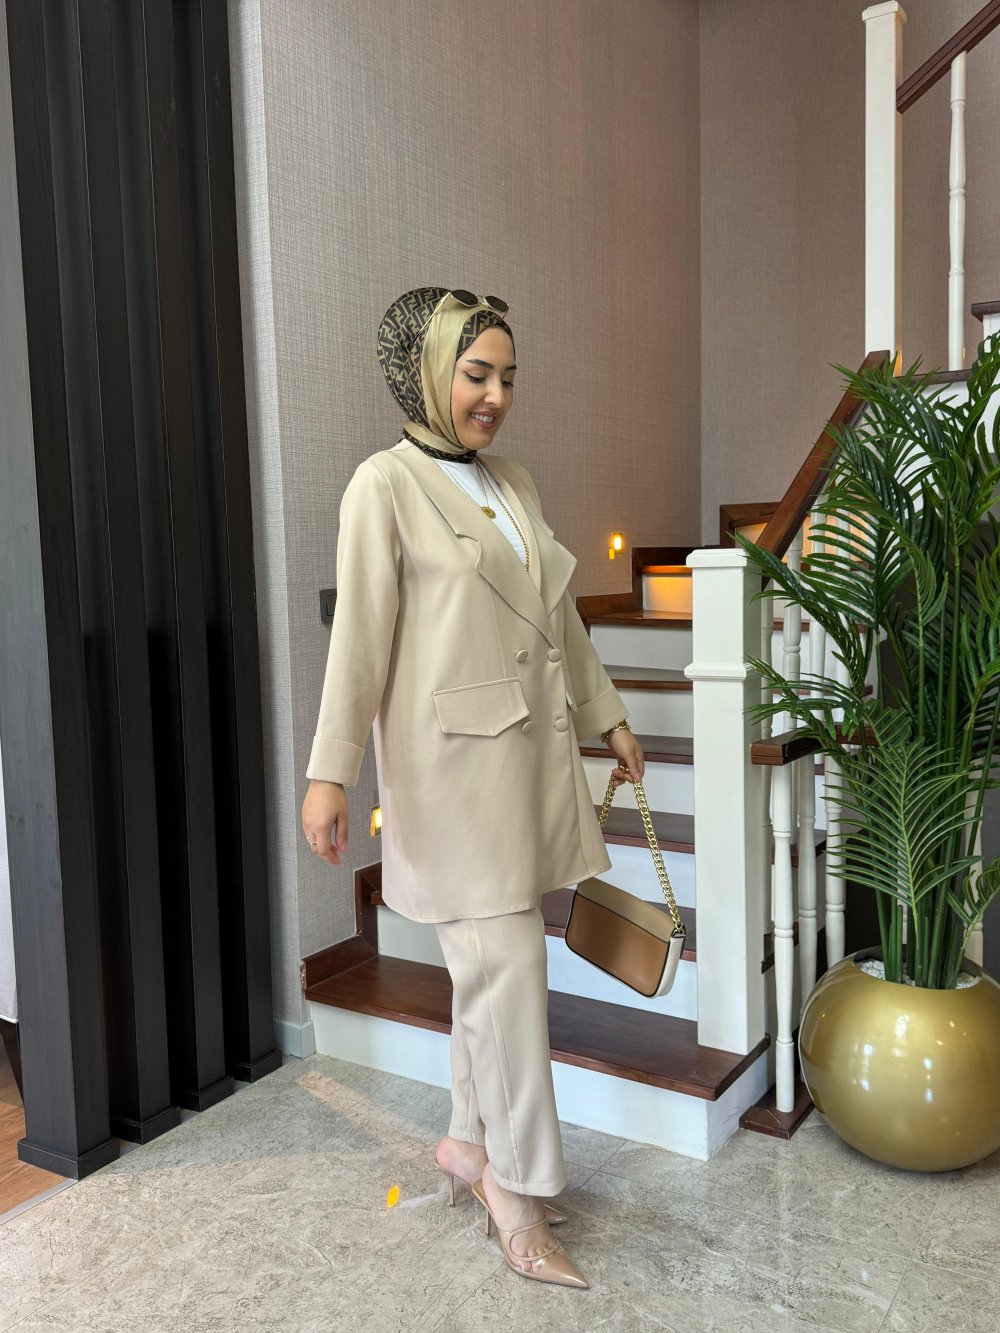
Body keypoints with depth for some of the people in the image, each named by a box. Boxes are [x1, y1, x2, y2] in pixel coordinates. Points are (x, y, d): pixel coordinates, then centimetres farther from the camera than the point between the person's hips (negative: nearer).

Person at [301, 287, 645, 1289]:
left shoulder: (513, 483, 14)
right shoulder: (385, 485, -7)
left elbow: (557, 616, 19)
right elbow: (358, 635, -12)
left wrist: (608, 716, 21)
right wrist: (328, 772, -15)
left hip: (532, 748, 7)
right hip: (455, 757, -7)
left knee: (490, 962, 14)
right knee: (506, 965, -4)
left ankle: (471, 1142, 32)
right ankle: (520, 1191, 13)